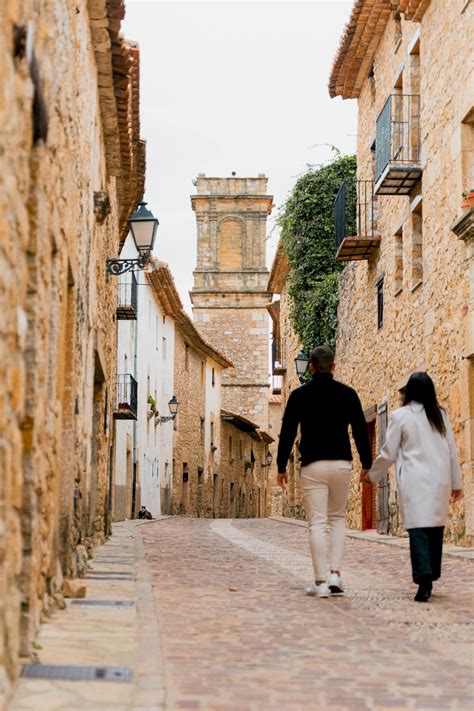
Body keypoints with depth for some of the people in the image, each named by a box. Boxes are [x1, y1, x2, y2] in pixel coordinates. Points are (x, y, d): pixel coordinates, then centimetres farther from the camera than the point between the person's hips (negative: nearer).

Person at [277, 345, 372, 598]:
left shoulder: (299, 395, 0)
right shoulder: (347, 394, 4)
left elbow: (287, 433, -1)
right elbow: (361, 431, 5)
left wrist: (281, 467, 5)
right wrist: (367, 464, 12)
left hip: (312, 465, -2)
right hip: (341, 464, 2)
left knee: (317, 522, 0)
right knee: (338, 518, 17)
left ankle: (321, 582, -4)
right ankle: (334, 575, 4)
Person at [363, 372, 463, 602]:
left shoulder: (400, 415, -2)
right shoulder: (440, 415, 8)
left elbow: (388, 453, 1)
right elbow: (452, 451, 11)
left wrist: (371, 474, 16)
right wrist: (456, 482, 19)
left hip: (414, 480, -4)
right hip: (440, 479, 4)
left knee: (418, 529, -7)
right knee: (435, 528, 12)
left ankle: (424, 579, -21)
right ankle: (431, 576, 20)